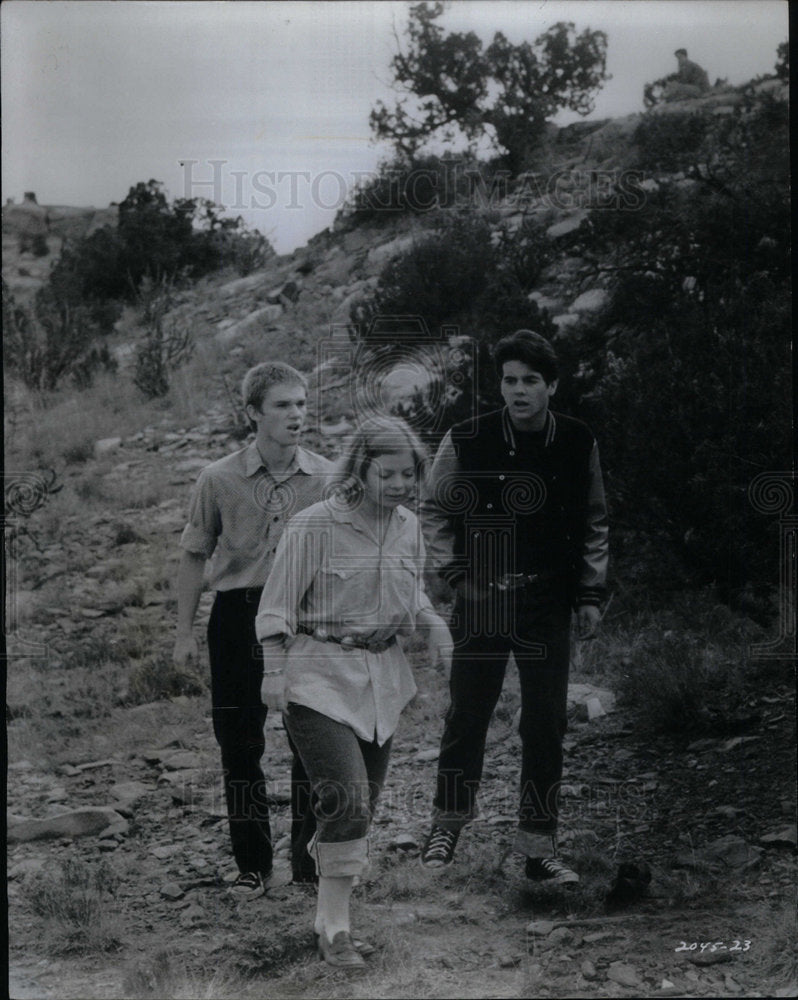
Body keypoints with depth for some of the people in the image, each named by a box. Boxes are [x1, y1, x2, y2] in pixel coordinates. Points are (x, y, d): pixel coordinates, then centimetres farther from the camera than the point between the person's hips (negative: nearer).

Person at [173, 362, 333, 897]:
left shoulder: (326, 479, -2)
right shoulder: (219, 480, -3)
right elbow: (196, 555, 5)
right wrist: (185, 631, 4)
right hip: (238, 615, 0)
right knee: (239, 743, 5)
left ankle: (311, 862, 17)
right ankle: (253, 864, 18)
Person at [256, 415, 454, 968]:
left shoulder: (408, 527, 5)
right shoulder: (314, 526, -14)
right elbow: (279, 605, -9)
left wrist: (435, 626, 1)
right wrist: (274, 672, -15)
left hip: (382, 675, 7)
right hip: (320, 674, -6)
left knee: (365, 802, 11)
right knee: (348, 799, -15)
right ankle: (335, 928, -4)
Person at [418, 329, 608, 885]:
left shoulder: (578, 444, 2)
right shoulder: (467, 441, -5)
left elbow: (594, 525, 12)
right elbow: (434, 512, 7)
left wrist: (590, 594, 7)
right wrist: (456, 574, -2)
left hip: (548, 605, 2)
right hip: (482, 602, -2)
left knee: (547, 724, 4)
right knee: (468, 715, 3)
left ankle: (539, 845, 15)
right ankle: (448, 826, 23)